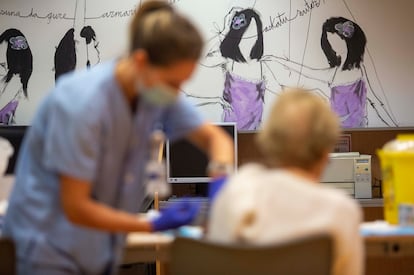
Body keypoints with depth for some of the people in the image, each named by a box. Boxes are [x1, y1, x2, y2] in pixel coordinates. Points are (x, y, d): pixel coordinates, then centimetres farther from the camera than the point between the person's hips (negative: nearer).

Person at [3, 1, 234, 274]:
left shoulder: (160, 92, -8)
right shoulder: (82, 103, -26)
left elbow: (213, 136, 3)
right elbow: (76, 208, -22)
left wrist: (221, 171, -19)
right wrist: (154, 225, -24)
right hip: (52, 249, -6)